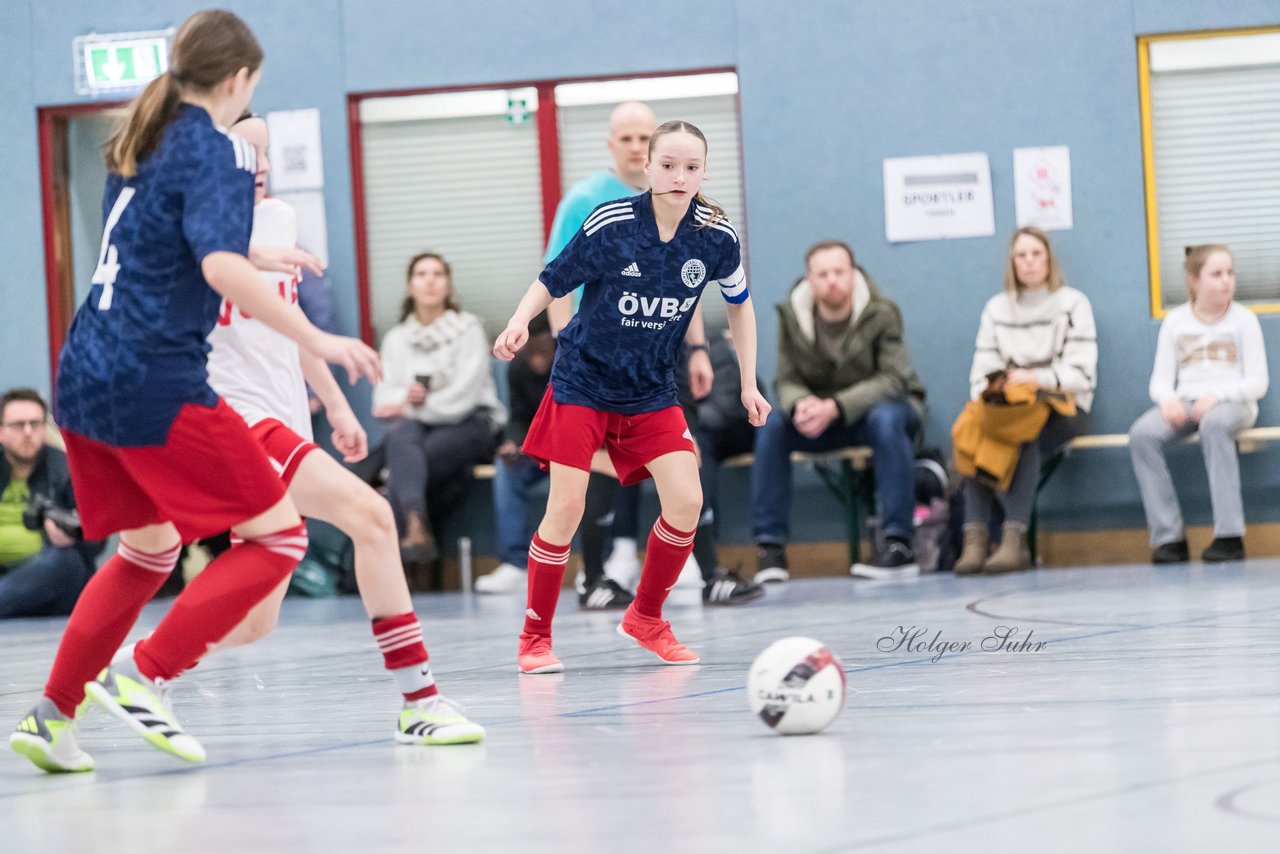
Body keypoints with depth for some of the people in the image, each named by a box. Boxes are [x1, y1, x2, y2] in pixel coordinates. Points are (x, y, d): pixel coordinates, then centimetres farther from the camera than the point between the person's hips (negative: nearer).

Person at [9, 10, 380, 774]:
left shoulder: (141, 142, 16)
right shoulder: (215, 151, -10)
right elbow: (221, 268, -26)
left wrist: (255, 258, 43)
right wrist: (318, 340, -24)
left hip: (85, 376, 9)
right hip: (156, 386, -9)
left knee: (149, 549, 23)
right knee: (278, 535, 0)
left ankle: (51, 716, 19)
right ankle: (142, 678, -8)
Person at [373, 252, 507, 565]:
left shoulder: (468, 328, 2)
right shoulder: (396, 337, 14)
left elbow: (464, 395, -10)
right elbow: (384, 398, 3)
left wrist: (411, 407, -16)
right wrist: (405, 397, -19)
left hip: (470, 424, -3)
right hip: (418, 425, 3)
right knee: (399, 434, -34)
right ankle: (415, 527, -48)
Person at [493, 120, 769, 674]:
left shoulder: (716, 238, -9)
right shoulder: (609, 225, -19)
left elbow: (738, 302, 10)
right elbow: (551, 281, -8)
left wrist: (749, 383, 8)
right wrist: (520, 322, -27)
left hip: (651, 391, 3)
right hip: (583, 382, -3)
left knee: (686, 502, -9)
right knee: (566, 509, -10)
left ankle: (645, 619, 14)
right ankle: (535, 638, 6)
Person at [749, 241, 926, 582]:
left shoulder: (882, 313, -18)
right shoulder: (791, 316, -8)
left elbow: (892, 378, -24)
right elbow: (787, 381, -7)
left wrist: (835, 407, -37)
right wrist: (800, 404, -33)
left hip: (882, 404, -3)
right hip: (821, 414, 3)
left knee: (886, 419, -37)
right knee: (772, 424, -24)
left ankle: (900, 544, -37)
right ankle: (769, 546, -21)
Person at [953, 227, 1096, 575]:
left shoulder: (1072, 303, 6)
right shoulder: (996, 308, 17)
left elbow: (1081, 373, -4)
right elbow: (981, 372, 9)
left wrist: (1037, 379, -18)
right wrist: (991, 389, -14)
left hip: (1063, 406, -3)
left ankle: (1015, 538, -44)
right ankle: (975, 538, -40)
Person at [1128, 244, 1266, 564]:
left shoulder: (1243, 319, 5)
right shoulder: (1175, 322, 12)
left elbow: (1258, 382, 0)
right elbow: (1160, 380, 10)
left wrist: (1217, 396, -17)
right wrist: (1168, 400, -15)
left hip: (1232, 404, -3)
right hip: (1185, 404, 3)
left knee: (1214, 424, -40)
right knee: (1142, 433, -28)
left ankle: (1229, 536, -42)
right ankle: (1169, 536, -29)